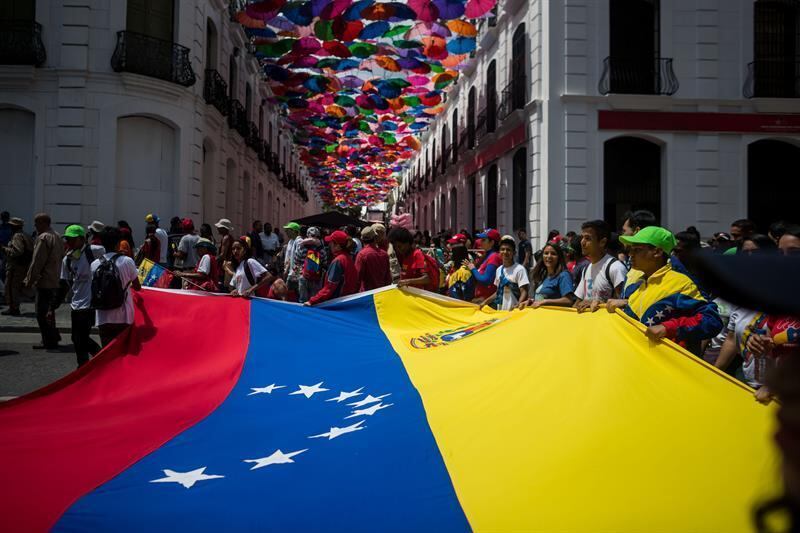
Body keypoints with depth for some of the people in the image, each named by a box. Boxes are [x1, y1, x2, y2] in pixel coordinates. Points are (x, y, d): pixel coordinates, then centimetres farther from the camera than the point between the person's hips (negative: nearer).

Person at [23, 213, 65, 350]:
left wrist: (30, 280, -9)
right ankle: (53, 338, 23)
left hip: (44, 282, -9)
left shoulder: (43, 238, -15)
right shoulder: (57, 236, 14)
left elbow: (37, 262, -17)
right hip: (56, 281, 9)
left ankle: (49, 342, -3)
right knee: (49, 312, 18)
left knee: (42, 313, -4)